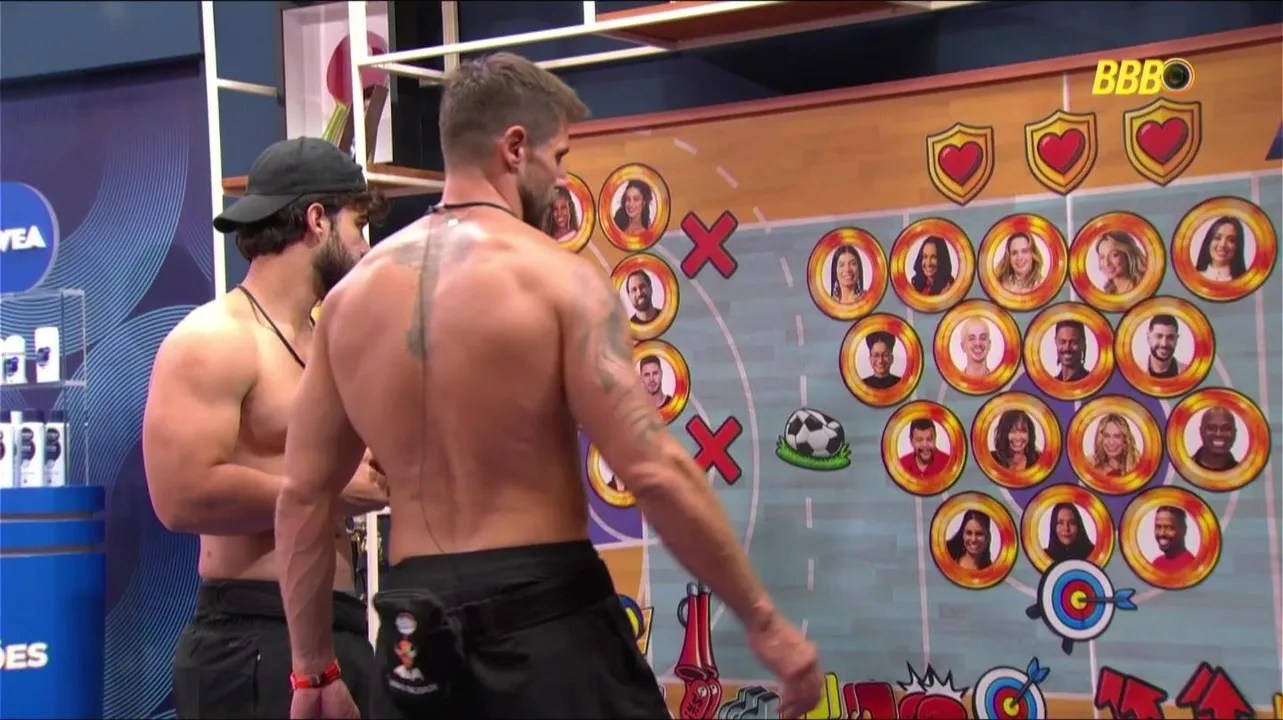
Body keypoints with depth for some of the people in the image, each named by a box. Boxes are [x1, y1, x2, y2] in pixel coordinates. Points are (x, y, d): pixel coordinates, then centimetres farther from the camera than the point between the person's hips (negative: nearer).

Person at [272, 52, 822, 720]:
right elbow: (654, 472, -17)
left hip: (415, 635, 6)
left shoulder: (352, 294, 7)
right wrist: (763, 621, -9)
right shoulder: (559, 279, -10)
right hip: (544, 614, -5)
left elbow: (302, 495, 8)